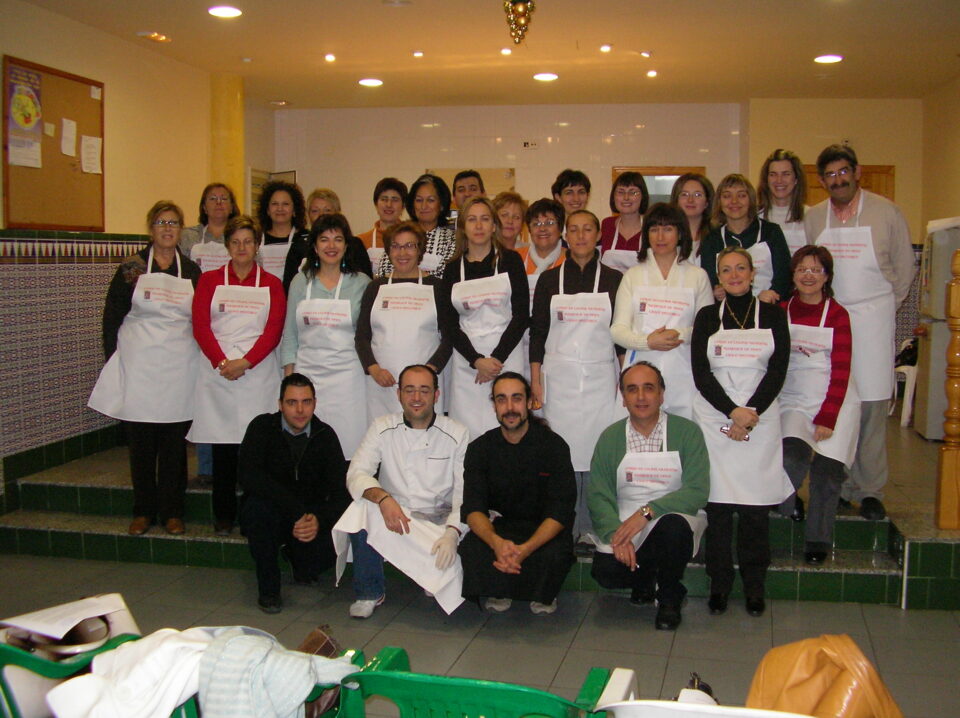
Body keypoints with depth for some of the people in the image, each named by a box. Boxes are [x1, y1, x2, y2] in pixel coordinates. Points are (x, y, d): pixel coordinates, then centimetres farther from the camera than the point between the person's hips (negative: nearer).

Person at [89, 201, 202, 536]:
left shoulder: (191, 271, 9)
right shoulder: (132, 268, 3)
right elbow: (112, 316, 3)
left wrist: (202, 359, 4)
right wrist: (113, 359, -4)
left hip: (179, 365, 1)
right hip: (138, 364, -1)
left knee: (175, 441, 4)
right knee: (140, 442, 4)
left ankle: (172, 511, 14)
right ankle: (143, 511, 15)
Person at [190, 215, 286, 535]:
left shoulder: (271, 284, 9)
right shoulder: (210, 280, 10)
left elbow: (274, 331, 0)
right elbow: (200, 326, 2)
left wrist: (244, 362, -12)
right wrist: (222, 362, -11)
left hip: (258, 373, 0)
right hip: (217, 373, 0)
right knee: (222, 446, 2)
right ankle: (223, 515, 12)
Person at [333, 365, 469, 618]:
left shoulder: (456, 433, -2)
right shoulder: (383, 428, 1)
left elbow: (465, 493, -6)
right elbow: (356, 474, -10)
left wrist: (452, 532, -24)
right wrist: (383, 498, -31)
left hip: (438, 524, 0)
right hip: (391, 519, 1)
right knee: (361, 508, -30)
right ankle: (370, 593, -10)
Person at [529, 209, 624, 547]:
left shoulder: (614, 280, 5)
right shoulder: (550, 279, 6)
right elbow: (537, 332, 6)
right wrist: (535, 381, 0)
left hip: (601, 377, 0)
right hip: (558, 378, 0)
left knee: (597, 453, -2)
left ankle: (592, 528, 10)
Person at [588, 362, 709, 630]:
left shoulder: (687, 432, -6)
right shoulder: (610, 437, 1)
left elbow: (697, 492, -15)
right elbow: (597, 495, -3)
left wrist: (647, 512, -27)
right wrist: (616, 533, -22)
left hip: (675, 519, -2)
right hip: (624, 523, 2)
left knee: (673, 525, -36)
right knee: (606, 571, -25)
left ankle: (670, 598, -6)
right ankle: (644, 578, 14)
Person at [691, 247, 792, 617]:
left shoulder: (772, 315, 8)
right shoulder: (707, 316, 8)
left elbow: (778, 370, -1)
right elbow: (701, 373, -1)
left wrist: (750, 414, -12)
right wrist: (732, 412, -13)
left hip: (761, 417, 0)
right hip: (713, 417, 0)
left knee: (756, 503, 0)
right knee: (717, 502, -1)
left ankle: (754, 585, 11)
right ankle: (719, 583, 10)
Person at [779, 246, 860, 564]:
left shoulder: (837, 314, -1)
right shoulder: (781, 311, 6)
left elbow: (841, 370, -5)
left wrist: (827, 418, -11)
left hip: (833, 400, -1)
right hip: (793, 399, 1)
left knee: (826, 470, -4)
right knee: (792, 455, -23)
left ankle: (818, 540, 13)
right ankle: (788, 502, 10)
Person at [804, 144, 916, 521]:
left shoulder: (886, 212, 3)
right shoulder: (812, 218, 9)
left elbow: (905, 266, 8)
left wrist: (884, 306, 4)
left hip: (872, 320, -2)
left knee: (871, 405, -3)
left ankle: (870, 490, 6)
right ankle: (838, 486, 15)